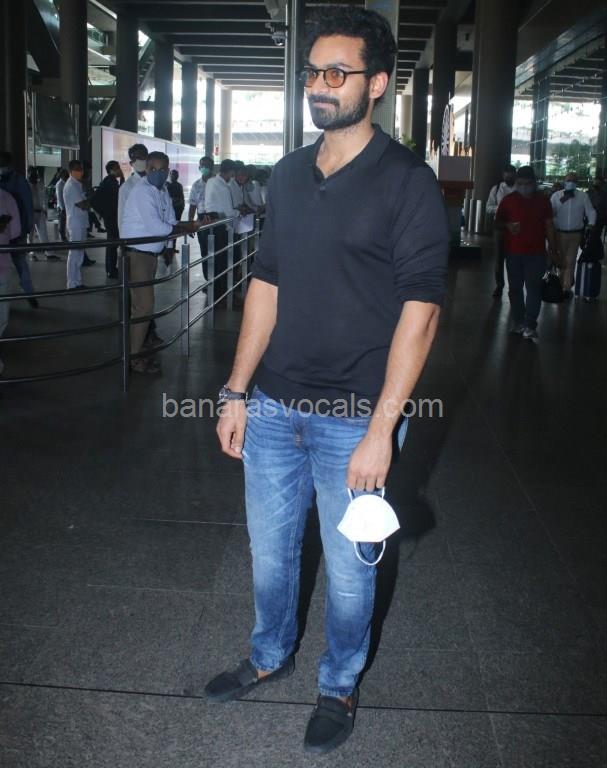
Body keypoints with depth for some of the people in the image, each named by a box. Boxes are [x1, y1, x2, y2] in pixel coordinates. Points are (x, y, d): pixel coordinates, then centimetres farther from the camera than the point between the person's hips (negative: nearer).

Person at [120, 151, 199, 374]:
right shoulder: (142, 191, -18)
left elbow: (169, 222, 11)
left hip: (150, 253, 9)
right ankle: (134, 357, -2)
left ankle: (136, 349, 24)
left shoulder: (163, 190, 9)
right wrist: (187, 228, -15)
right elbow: (156, 227, -25)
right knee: (144, 305, -9)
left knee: (142, 304, 15)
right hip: (136, 253, -9)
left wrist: (190, 224, -7)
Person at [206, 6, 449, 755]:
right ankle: (269, 655, 44)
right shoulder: (287, 176, 7)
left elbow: (421, 309, -14)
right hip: (273, 409, 5)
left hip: (351, 418, -5)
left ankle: (339, 684, 35)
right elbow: (266, 284, 12)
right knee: (269, 550, 19)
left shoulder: (407, 181, -11)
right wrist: (236, 391, 8)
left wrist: (381, 428, -18)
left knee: (347, 567, 11)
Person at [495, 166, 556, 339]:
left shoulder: (542, 200, 4)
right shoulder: (509, 200, 2)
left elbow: (549, 225, 8)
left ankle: (530, 325, -6)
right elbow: (498, 222, 10)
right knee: (515, 288, 8)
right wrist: (507, 226, -13)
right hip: (513, 252, 1)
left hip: (536, 253, -1)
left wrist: (553, 249, 4)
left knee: (533, 288, -7)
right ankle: (518, 321, 20)